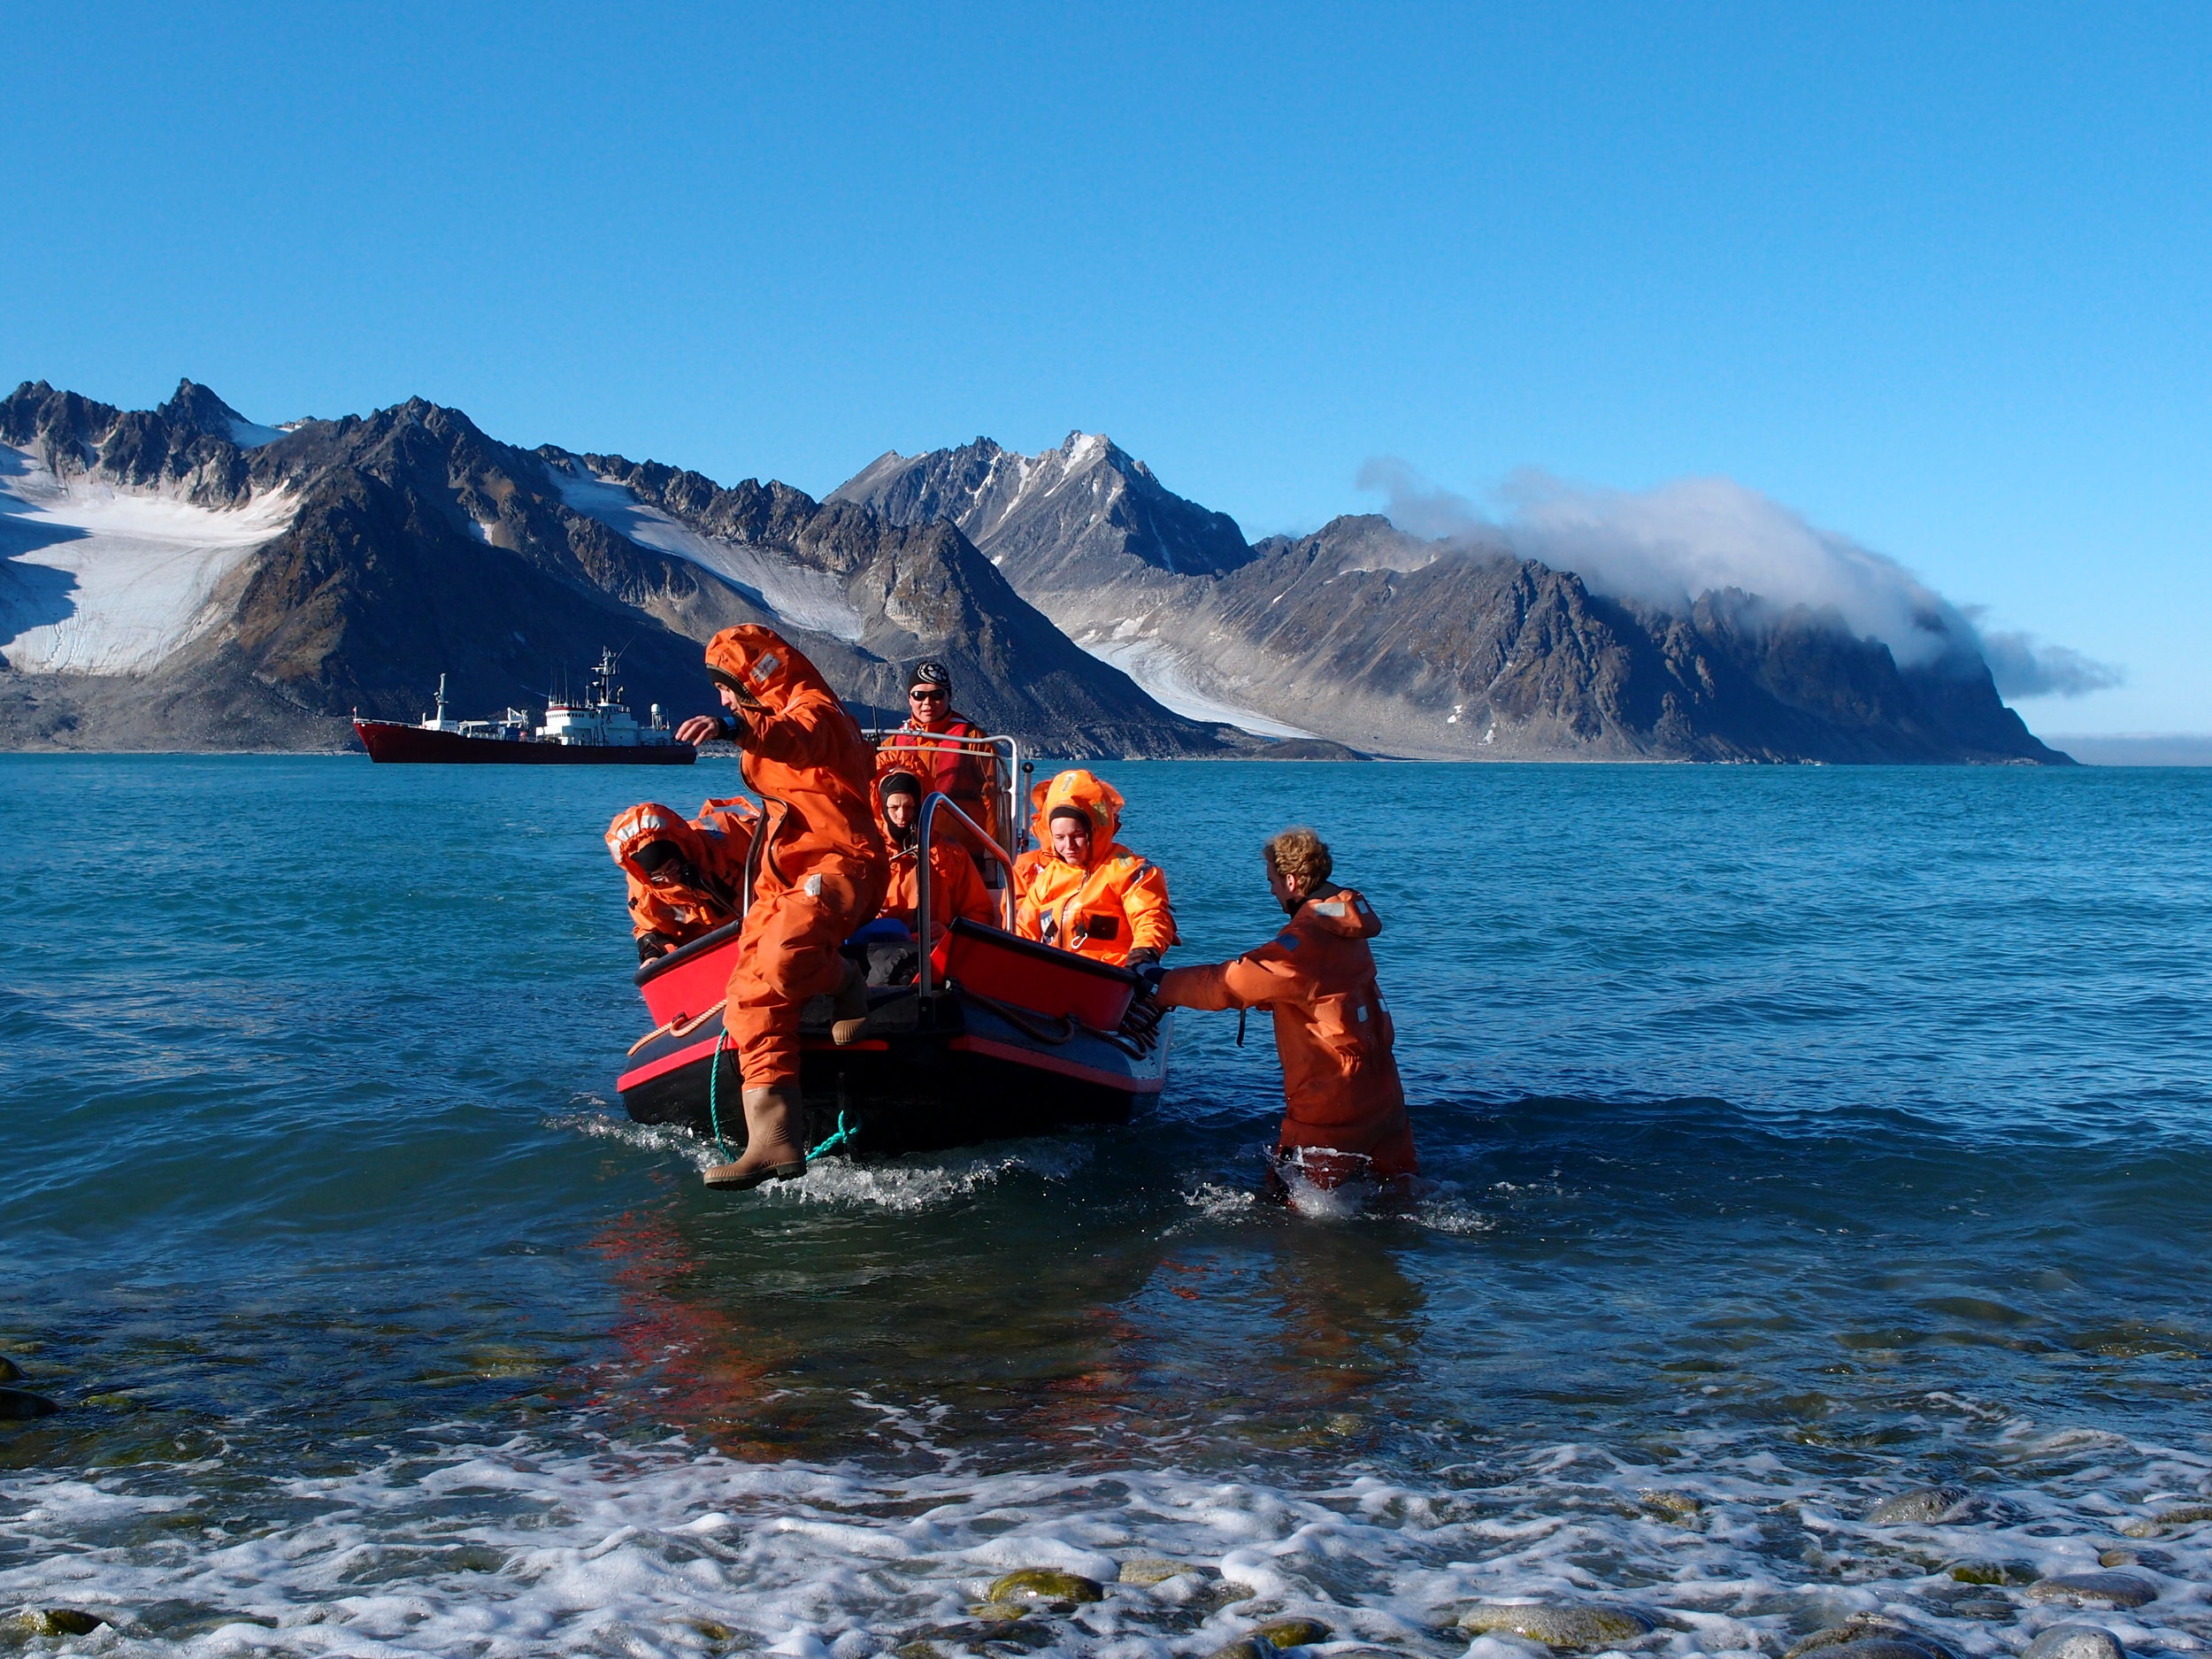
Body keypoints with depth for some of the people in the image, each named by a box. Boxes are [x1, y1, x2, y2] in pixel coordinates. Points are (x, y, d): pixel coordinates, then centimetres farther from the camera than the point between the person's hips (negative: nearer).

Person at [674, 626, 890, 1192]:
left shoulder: (813, 708, -5)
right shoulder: (772, 721, 27)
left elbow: (794, 738, -32)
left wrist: (734, 726, -51)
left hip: (838, 864, -9)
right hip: (783, 879, 10)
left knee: (782, 961, -37)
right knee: (751, 1002, -10)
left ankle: (846, 980, -2)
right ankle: (775, 1141, -17)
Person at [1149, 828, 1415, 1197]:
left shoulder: (1304, 941, -20)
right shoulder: (1347, 931, 9)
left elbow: (1226, 983, -16)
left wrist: (1163, 985, -3)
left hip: (1330, 1105, -8)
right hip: (1384, 1093, 8)